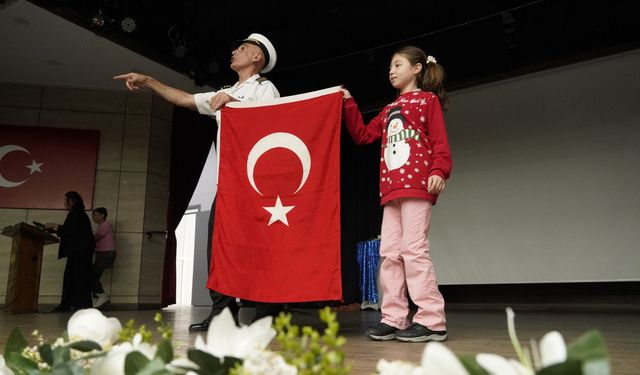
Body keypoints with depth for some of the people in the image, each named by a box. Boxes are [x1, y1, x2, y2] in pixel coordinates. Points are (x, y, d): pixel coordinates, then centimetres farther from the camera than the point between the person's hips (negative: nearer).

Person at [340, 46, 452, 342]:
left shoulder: (428, 99, 8)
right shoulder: (389, 110, 27)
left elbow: (440, 141, -3)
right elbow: (363, 135, 24)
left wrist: (438, 171, -18)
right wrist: (349, 105, 19)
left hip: (417, 184, -7)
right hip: (391, 187, 7)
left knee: (414, 249, -12)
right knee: (390, 252, 3)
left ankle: (432, 321, -6)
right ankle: (393, 319, 7)